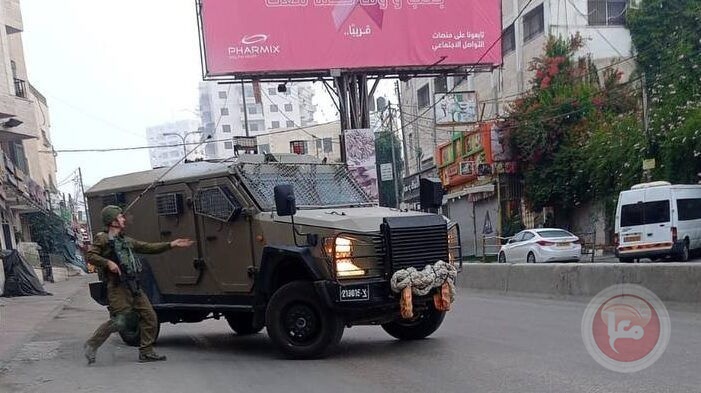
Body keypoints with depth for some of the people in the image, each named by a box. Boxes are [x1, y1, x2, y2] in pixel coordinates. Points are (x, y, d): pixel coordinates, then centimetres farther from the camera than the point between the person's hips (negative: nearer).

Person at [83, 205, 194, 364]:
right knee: (118, 322, -13)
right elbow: (90, 255, -9)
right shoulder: (103, 239, -1)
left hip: (133, 287, 8)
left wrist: (172, 244, 15)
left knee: (150, 317, 4)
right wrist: (108, 263, -22)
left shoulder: (126, 241, 21)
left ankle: (146, 352, 12)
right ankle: (91, 346, 5)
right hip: (118, 287, -8)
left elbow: (148, 247, 20)